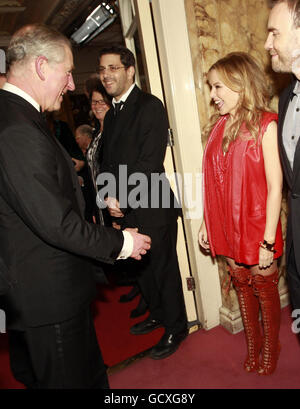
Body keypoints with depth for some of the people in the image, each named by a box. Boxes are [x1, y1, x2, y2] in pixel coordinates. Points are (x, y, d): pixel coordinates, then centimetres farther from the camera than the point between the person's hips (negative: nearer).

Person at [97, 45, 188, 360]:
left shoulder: (150, 106, -10)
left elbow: (150, 162, -19)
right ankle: (157, 313, 42)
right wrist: (108, 198, -1)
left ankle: (175, 329, 27)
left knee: (163, 268, 6)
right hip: (124, 210, 8)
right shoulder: (111, 114, 15)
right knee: (141, 267, 20)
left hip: (152, 208, -8)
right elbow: (106, 161, 15)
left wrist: (121, 199, -17)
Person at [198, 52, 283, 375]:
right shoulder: (219, 126, 4)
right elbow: (214, 182, 6)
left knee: (264, 288, 13)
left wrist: (268, 240, -16)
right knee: (242, 285, 18)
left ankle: (271, 348, 38)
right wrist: (206, 224, 6)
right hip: (227, 227, 5)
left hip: (256, 227, -5)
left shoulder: (265, 125, -13)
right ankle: (252, 346, 40)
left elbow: (274, 186, -15)